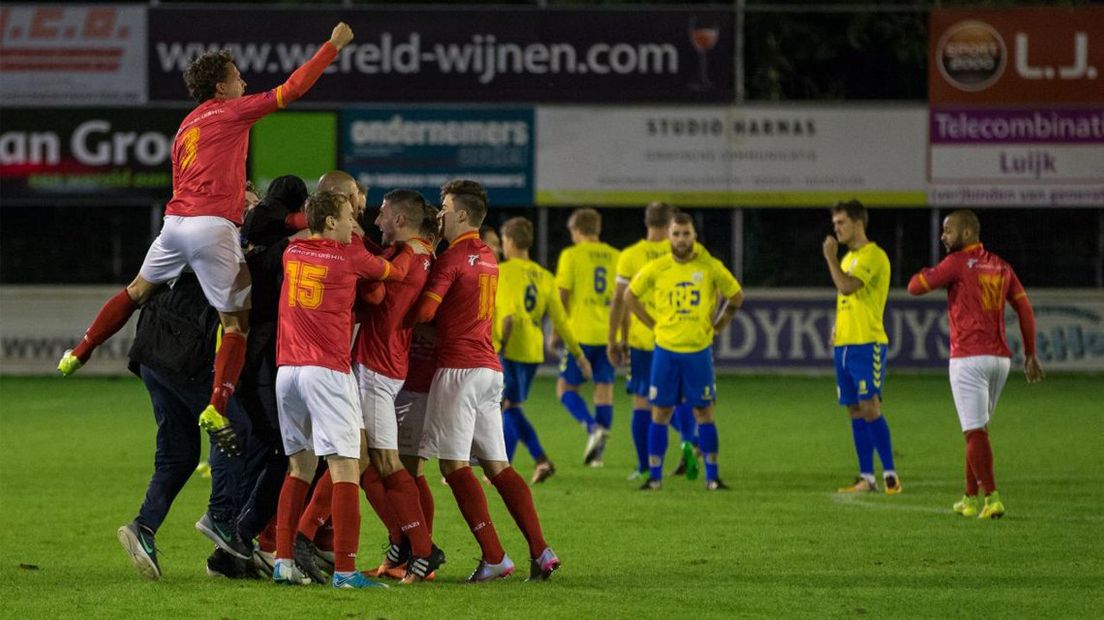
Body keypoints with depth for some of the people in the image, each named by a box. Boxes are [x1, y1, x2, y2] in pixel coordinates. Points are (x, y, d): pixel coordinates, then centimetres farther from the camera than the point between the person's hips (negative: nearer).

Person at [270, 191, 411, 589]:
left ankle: (283, 561, 11)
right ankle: (344, 570, -15)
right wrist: (414, 248, 34)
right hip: (328, 371, -6)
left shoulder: (293, 252, 11)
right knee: (345, 469, -7)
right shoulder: (349, 256, -2)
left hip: (287, 372, 6)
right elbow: (396, 271, 16)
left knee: (300, 468, 16)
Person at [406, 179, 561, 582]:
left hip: (459, 368, -8)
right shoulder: (488, 258, 17)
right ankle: (540, 552, -1)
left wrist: (397, 322, 3)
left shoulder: (452, 258, -10)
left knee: (454, 464, -6)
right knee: (496, 465, 8)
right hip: (491, 367, 8)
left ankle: (493, 556, -13)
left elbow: (424, 311, -15)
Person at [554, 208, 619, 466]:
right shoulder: (615, 257, 9)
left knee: (566, 387, 5)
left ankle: (593, 427, -18)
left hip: (581, 333, -4)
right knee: (604, 387, 8)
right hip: (609, 335, 4)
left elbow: (561, 296, -7)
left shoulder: (571, 255, -3)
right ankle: (598, 450, 6)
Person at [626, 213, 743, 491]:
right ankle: (654, 476, 7)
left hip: (699, 350, 0)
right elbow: (630, 296, 11)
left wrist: (716, 326, 7)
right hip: (666, 350, 0)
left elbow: (736, 296, 12)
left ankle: (712, 476, 7)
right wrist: (653, 324, 5)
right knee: (660, 413, 2)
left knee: (704, 412, 1)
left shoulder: (711, 268, -3)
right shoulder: (656, 269, -2)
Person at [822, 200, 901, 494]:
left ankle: (890, 473, -9)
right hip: (844, 344, 9)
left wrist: (830, 257, -11)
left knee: (870, 408, -13)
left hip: (867, 343, -9)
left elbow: (846, 286, -22)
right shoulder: (848, 258, 19)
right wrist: (837, 326, 12)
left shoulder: (873, 256, -10)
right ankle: (866, 478, 10)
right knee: (855, 412, 7)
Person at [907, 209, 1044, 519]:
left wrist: (926, 272, 16)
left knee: (975, 431, -8)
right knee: (977, 429, 17)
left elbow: (914, 287, -6)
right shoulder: (1000, 265, 13)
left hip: (969, 359, -7)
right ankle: (970, 498, 21)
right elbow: (1025, 308, 12)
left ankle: (992, 498, -18)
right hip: (1000, 357, 7)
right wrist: (1030, 355, 16)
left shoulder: (957, 262, -7)